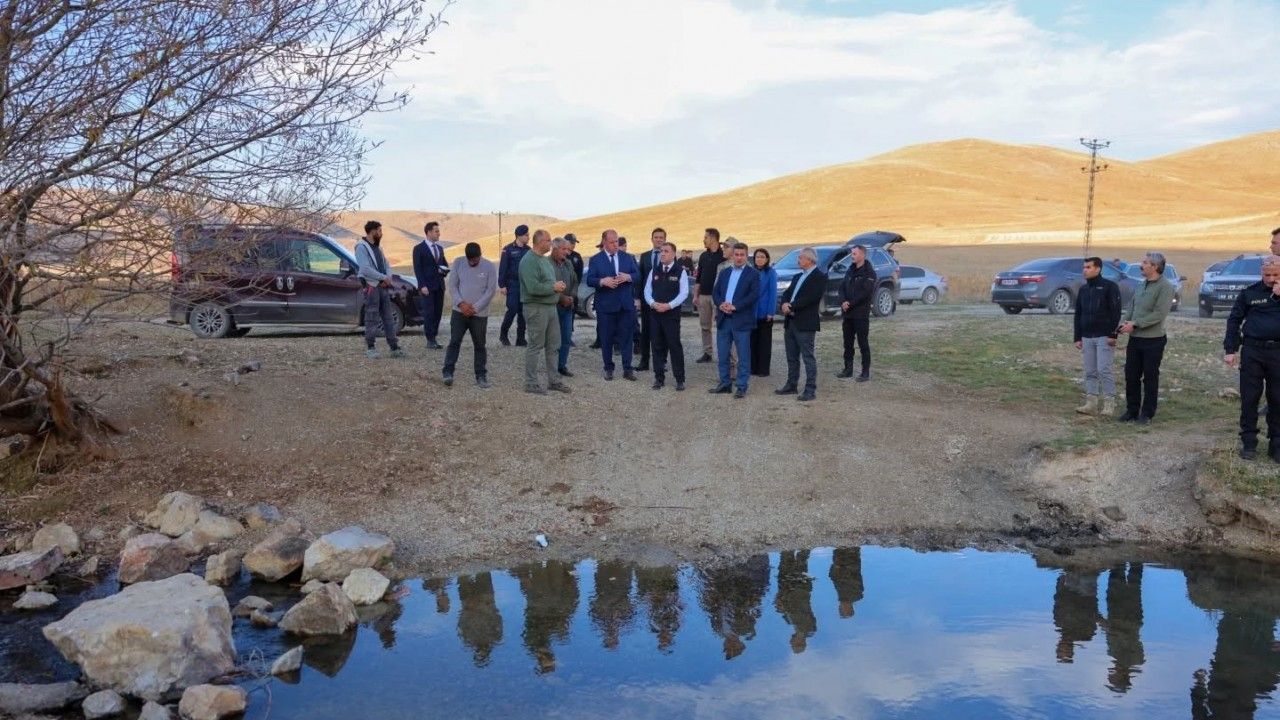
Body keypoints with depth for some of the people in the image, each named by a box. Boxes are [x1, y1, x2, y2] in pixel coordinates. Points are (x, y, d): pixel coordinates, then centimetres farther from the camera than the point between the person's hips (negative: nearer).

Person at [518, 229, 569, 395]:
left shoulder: (546, 260, 14)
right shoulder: (529, 260, -16)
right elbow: (533, 288, -25)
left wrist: (559, 286, 3)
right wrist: (554, 287, -14)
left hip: (551, 306, 9)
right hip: (536, 308, -9)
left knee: (553, 345, 13)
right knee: (536, 346, -3)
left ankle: (553, 380, 23)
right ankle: (531, 383, 5)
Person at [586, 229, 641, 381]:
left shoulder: (628, 257, 9)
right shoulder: (595, 260, 1)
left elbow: (637, 274, 6)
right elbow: (590, 280, -6)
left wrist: (628, 277, -16)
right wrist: (602, 281, -24)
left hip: (626, 304, 2)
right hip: (605, 305, -2)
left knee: (626, 337, 2)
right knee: (606, 338, 5)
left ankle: (627, 369, 7)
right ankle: (608, 368, 17)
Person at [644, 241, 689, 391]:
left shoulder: (680, 271, -3)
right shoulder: (654, 271, 11)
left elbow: (684, 293, -8)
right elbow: (647, 291, 9)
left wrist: (668, 305, -17)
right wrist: (653, 304, -10)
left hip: (672, 314, -4)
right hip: (655, 313, 4)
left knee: (675, 346, -5)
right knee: (658, 346, 7)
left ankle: (680, 379, 1)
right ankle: (659, 378, 15)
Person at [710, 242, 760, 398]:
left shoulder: (753, 274, -2)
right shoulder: (725, 272, 15)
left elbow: (754, 295, -12)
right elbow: (715, 292, 11)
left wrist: (735, 306, -18)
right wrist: (720, 304, -10)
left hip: (741, 320, -5)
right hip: (723, 319, 5)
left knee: (743, 356, 0)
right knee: (722, 354, 11)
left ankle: (742, 387, 7)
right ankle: (725, 383, 22)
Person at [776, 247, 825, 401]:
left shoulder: (819, 277, -8)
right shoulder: (797, 277, 20)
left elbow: (811, 297, -19)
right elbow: (787, 293, 14)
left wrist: (791, 306, -16)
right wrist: (785, 304, -8)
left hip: (805, 323, -8)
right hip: (790, 322, 8)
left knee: (808, 358, -5)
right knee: (792, 357, 15)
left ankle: (810, 390, -2)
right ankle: (791, 385, 24)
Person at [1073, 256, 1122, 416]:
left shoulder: (1109, 287, -4)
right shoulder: (1083, 289, 14)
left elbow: (1116, 311, -9)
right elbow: (1078, 314, 16)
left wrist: (1113, 334, -15)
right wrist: (1077, 337, 12)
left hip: (1104, 337, -6)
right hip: (1087, 337, 6)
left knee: (1104, 370, -9)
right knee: (1090, 372, 6)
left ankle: (1109, 403, -2)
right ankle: (1091, 403, 9)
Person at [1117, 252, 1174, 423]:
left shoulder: (1165, 287, -12)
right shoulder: (1141, 286, 13)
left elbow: (1159, 314, -20)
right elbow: (1132, 307, 15)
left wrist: (1135, 324, -20)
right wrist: (1126, 322, -5)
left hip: (1153, 340, -7)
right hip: (1135, 338, 7)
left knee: (1150, 378, 3)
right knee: (1131, 376, 9)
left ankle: (1147, 413, 12)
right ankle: (1131, 410, 20)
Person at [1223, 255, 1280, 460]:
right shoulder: (1250, 292, 3)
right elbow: (1234, 321, 5)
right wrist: (1230, 349, -1)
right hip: (1252, 351, 0)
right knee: (1249, 399, 4)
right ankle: (1248, 442, 12)